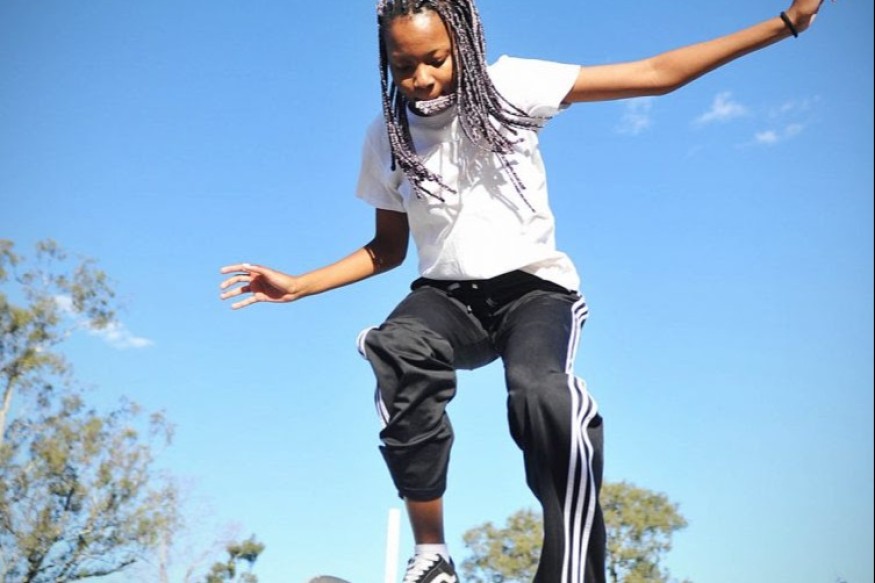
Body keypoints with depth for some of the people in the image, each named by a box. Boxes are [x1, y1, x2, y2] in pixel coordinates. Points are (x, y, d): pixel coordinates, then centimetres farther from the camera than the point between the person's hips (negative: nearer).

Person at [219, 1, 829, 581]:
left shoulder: (506, 87, -6)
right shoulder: (385, 139, 5)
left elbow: (655, 73, -7)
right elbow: (388, 248, 17)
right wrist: (298, 285, 8)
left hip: (534, 286, -2)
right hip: (449, 297, 2)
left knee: (540, 391, -38)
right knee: (396, 352, -35)